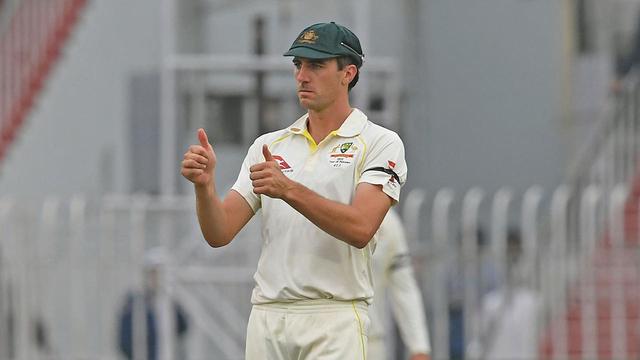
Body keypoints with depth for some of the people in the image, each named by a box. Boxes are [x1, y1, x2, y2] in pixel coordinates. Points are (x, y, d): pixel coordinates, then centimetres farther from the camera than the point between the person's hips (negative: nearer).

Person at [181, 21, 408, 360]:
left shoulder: (380, 143, 0)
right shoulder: (268, 145, 14)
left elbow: (360, 228, -16)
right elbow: (219, 234, 7)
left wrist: (288, 190, -25)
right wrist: (205, 185, -13)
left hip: (333, 319, -5)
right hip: (266, 318, 5)